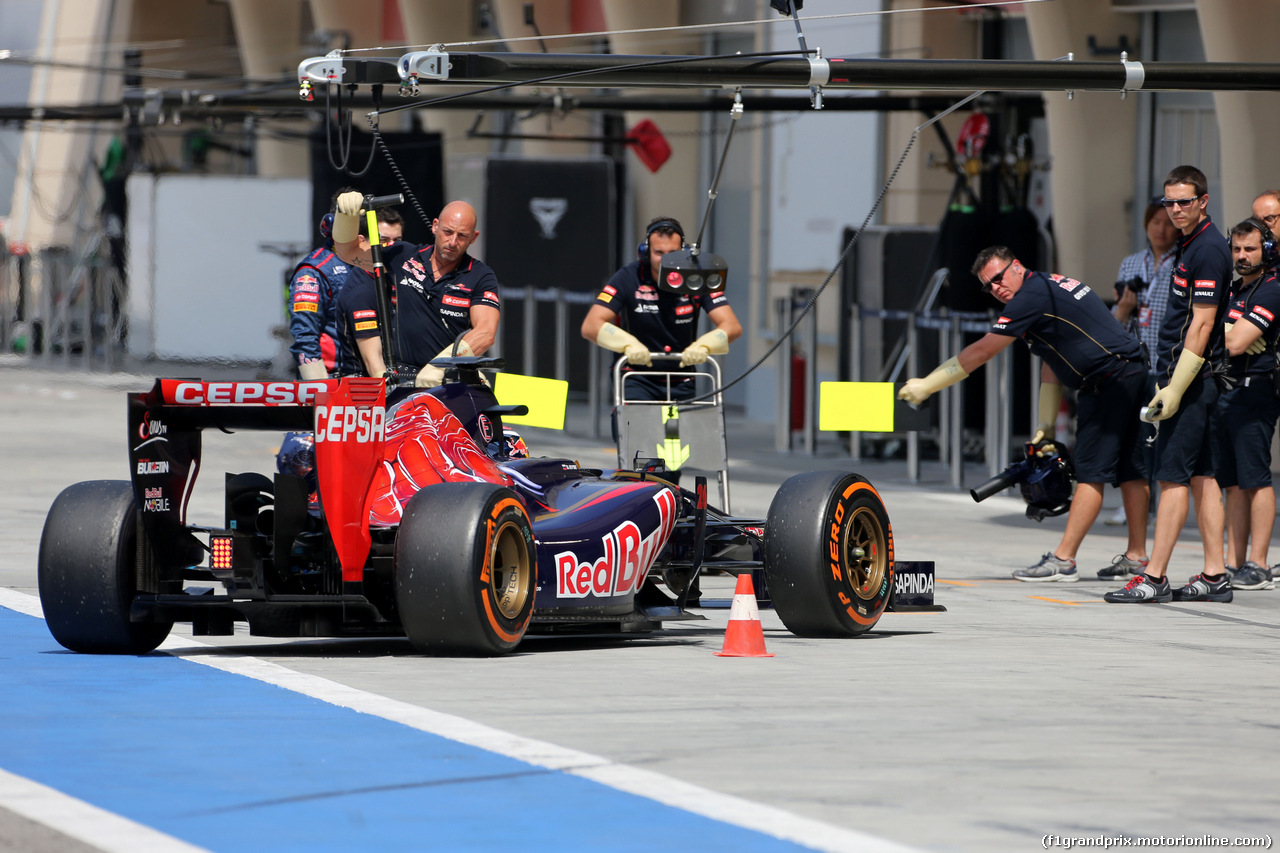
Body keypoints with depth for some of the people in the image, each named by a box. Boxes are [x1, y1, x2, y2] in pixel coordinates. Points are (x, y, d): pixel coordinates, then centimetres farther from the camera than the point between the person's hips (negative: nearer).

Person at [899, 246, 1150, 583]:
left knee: (1092, 471, -10)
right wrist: (1045, 425, 17)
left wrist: (925, 385, -4)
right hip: (1133, 373, 10)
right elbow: (1052, 362, 20)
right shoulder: (1049, 285, 19)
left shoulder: (1031, 296, -12)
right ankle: (1137, 556, 13)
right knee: (1129, 469, 11)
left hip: (1110, 379, -10)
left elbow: (981, 352, -10)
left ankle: (1064, 559, -11)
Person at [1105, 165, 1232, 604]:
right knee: (1201, 475, 9)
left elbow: (1202, 323, -19)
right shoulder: (1189, 245, 16)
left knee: (1174, 476, -9)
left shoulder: (1208, 249, -15)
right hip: (1192, 379, 10)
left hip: (1190, 378, -10)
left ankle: (1154, 578, -10)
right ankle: (1214, 577, 10)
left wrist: (1175, 388, -21)